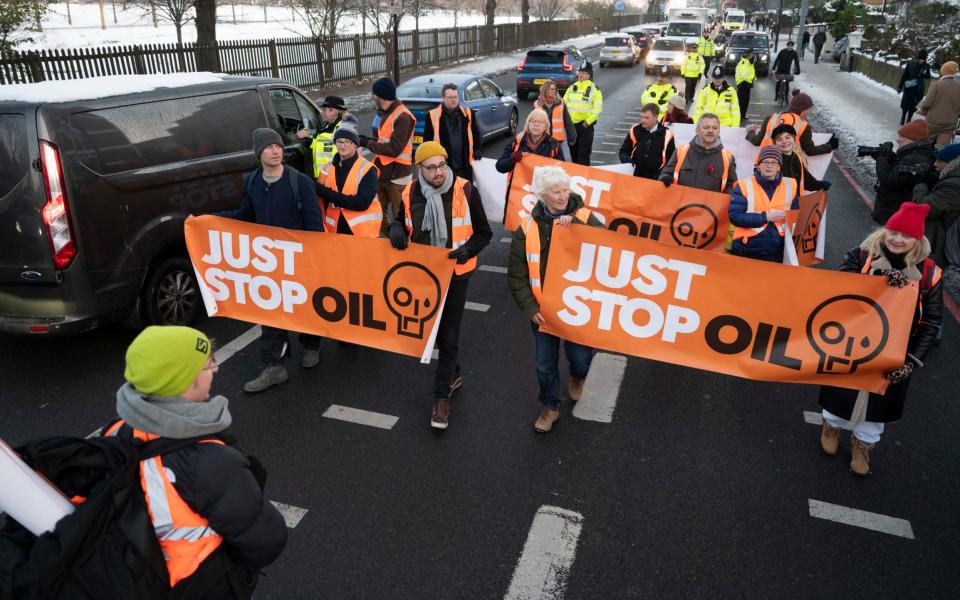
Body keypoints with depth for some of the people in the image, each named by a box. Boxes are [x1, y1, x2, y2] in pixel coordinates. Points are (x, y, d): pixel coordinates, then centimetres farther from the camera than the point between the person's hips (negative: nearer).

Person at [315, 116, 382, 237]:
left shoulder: (367, 169, -10)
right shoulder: (329, 167, 8)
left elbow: (362, 203, -22)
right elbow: (323, 201, 13)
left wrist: (329, 193, -22)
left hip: (362, 233, -5)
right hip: (334, 231, 5)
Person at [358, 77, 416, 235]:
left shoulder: (403, 116, -19)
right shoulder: (387, 113, 12)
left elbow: (394, 149, -23)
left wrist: (367, 144, -16)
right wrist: (368, 140, 5)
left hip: (397, 174, -9)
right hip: (383, 170, 9)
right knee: (377, 211, 17)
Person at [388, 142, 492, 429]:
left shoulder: (465, 190, -15)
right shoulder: (410, 193, -5)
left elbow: (484, 232, -6)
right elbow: (399, 221, 14)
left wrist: (467, 250, -25)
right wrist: (396, 229, -11)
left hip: (455, 274, -4)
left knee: (449, 336, 2)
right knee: (432, 329, 19)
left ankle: (442, 396, 15)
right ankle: (454, 371, 45)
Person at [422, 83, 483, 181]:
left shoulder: (468, 113, 8)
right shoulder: (433, 115, -1)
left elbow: (476, 134, 17)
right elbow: (427, 139, 2)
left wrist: (478, 150, 4)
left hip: (465, 166, 3)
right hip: (443, 166, -3)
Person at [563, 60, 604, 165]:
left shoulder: (594, 89, -3)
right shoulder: (572, 88, 11)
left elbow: (597, 108, -8)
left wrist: (587, 122, -16)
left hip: (585, 125, -5)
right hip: (571, 124, 5)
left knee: (584, 153, -4)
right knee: (573, 152, 14)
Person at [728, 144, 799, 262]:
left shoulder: (790, 185, 5)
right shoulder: (744, 185, -5)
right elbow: (734, 216, -13)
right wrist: (765, 216, -17)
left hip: (776, 252, 3)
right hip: (746, 251, -3)